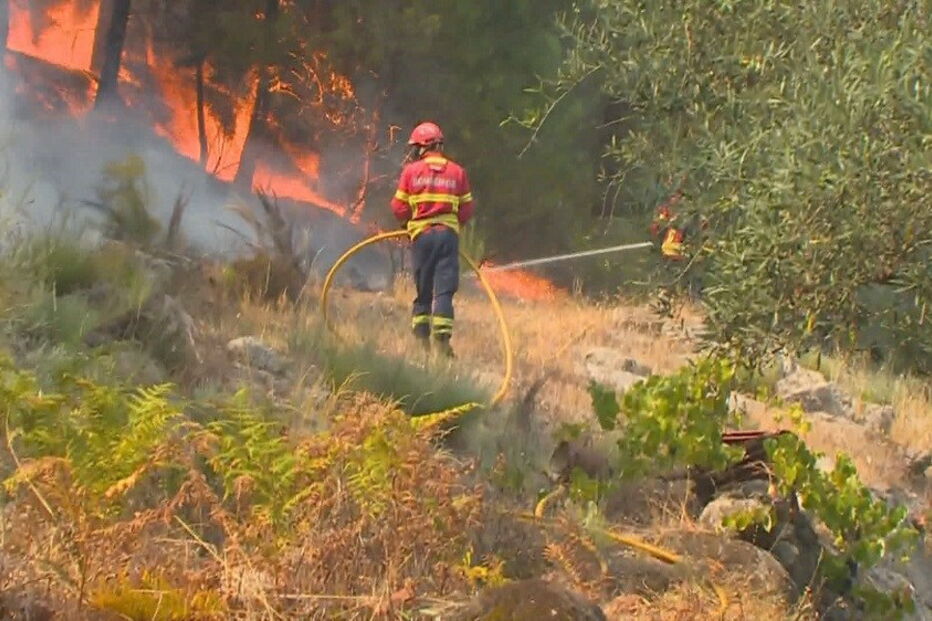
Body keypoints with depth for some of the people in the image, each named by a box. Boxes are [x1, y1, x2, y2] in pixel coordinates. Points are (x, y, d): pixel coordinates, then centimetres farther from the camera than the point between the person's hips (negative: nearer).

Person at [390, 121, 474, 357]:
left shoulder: (411, 171, 1)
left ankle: (421, 339, 9)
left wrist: (408, 222, 22)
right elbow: (467, 210, 6)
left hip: (421, 234, 0)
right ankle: (442, 338, -13)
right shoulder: (457, 172, 6)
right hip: (449, 233, 0)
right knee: (444, 290, -2)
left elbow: (399, 207, 2)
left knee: (423, 289, 10)